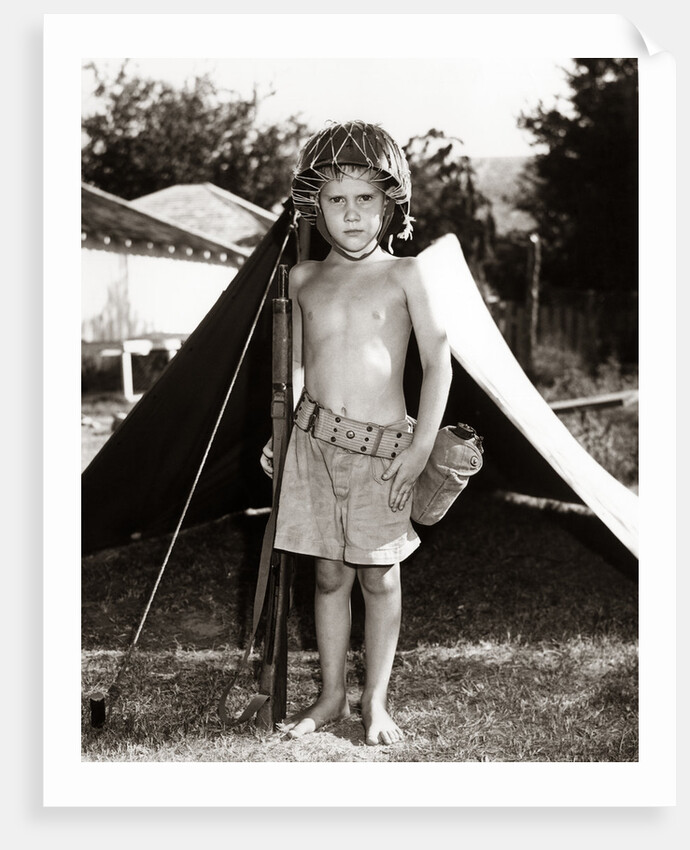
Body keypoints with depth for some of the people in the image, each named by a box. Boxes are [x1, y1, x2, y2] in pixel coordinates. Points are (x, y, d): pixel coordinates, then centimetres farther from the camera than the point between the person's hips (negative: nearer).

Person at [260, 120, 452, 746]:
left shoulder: (405, 275, -3)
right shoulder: (305, 278, 8)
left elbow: (438, 363, -5)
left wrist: (421, 447, -11)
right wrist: (280, 434, 9)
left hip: (382, 447, -3)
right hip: (314, 440, 3)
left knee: (379, 577, 7)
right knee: (328, 574, 11)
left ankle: (376, 701, 22)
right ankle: (331, 696, 26)